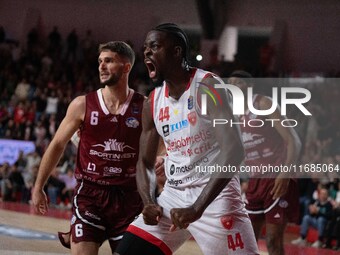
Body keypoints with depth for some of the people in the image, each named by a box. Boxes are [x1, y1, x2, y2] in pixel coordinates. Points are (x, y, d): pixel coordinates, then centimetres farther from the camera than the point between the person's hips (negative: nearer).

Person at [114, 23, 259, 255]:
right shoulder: (153, 103, 8)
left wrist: (197, 208, -27)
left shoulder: (207, 87, -14)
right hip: (173, 195, 7)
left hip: (215, 195, -7)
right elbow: (145, 161, 16)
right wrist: (148, 202, -6)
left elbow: (234, 152, -22)